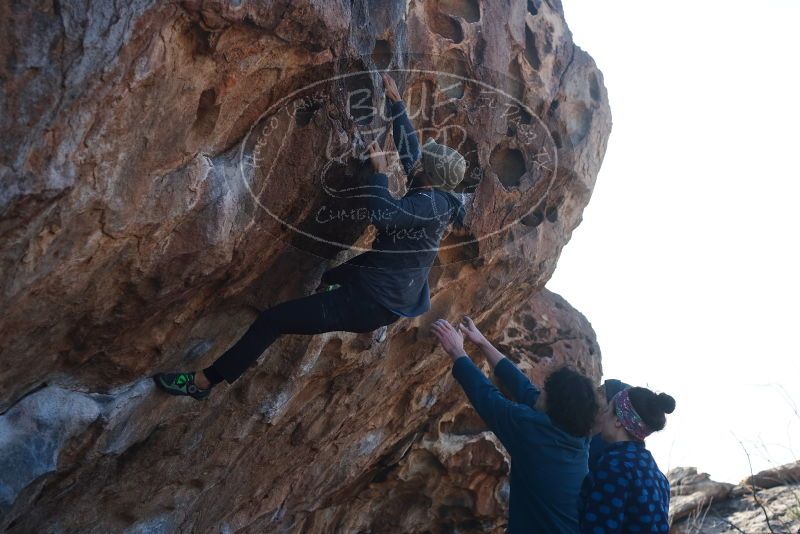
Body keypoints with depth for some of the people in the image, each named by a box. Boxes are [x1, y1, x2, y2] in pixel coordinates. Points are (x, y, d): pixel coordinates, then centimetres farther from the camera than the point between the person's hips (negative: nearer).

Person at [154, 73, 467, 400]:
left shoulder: (429, 203, -20)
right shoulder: (436, 197, 7)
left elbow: (382, 215, -38)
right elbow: (409, 149, 17)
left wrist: (379, 169, -25)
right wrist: (396, 103, 21)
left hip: (371, 302, -9)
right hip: (391, 299, 9)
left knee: (272, 319, -8)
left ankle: (202, 382, 1)